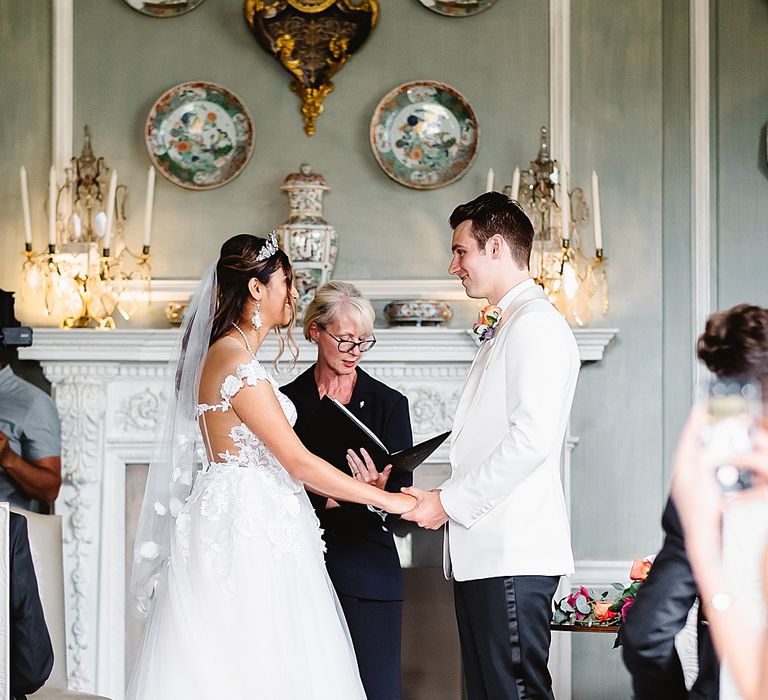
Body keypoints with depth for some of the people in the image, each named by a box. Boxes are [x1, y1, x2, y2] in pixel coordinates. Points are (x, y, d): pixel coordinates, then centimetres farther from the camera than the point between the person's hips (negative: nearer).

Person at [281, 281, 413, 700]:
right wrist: (328, 498, -13)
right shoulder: (287, 401, 7)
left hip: (367, 577, 0)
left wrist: (380, 490, -19)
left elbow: (401, 500, 3)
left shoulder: (388, 404, 6)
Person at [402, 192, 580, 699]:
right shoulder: (504, 329, 24)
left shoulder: (536, 324, -9)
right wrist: (445, 500, 10)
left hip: (512, 552, -10)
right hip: (483, 550, 10)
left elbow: (532, 438, -19)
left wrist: (450, 502, -13)